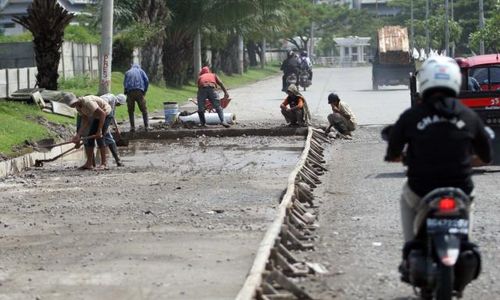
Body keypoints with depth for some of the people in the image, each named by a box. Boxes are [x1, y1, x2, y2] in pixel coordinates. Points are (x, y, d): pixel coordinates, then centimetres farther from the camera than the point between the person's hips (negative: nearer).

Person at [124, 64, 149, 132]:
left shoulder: (127, 72, 24)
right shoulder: (141, 71, 20)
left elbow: (125, 84, 15)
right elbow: (146, 81, 6)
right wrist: (145, 91, 12)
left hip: (130, 92, 1)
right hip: (139, 92, -1)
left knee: (131, 111, 7)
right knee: (144, 110, 4)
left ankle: (132, 127, -2)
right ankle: (146, 126, -3)